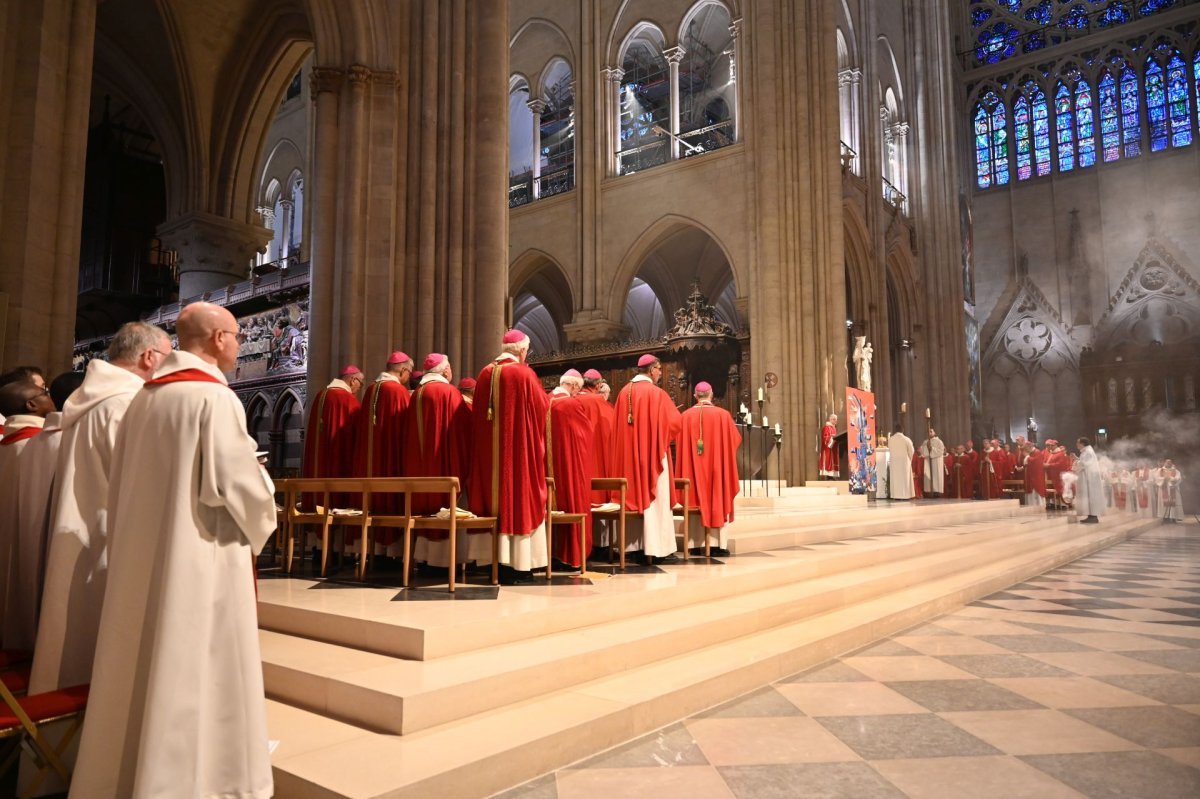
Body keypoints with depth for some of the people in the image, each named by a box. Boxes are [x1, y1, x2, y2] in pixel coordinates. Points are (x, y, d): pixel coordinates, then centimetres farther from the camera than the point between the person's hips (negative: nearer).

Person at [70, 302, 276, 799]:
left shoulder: (143, 399, 9)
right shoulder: (215, 398, -14)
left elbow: (121, 488, 15)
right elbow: (241, 487, -18)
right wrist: (259, 525, 1)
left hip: (139, 558, 8)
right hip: (200, 560, -8)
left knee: (142, 672, 16)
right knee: (191, 676, 1)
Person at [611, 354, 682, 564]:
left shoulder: (624, 392, 6)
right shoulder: (655, 393, -11)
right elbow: (673, 421, -10)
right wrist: (665, 436, 10)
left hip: (629, 454, 6)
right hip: (652, 452, -6)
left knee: (635, 496, 12)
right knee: (654, 498, -2)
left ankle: (635, 544, 15)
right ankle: (656, 548, 0)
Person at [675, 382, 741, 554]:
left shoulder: (686, 416, -3)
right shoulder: (723, 414, -6)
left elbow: (681, 445, 3)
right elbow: (735, 440, 2)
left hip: (693, 469, 2)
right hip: (717, 468, -1)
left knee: (695, 503, 8)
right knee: (719, 502, 5)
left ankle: (696, 545, 8)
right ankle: (719, 545, 3)